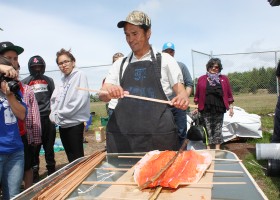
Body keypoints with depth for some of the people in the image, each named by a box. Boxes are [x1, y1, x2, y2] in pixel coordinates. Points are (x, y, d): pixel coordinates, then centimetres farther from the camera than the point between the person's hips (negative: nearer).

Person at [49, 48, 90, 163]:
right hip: (63, 124, 7)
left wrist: (59, 115, -13)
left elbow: (80, 100, -19)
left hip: (74, 123, -7)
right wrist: (53, 114, -6)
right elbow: (54, 99, 14)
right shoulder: (62, 80, 13)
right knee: (70, 158, 17)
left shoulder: (80, 76, -8)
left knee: (77, 158, 3)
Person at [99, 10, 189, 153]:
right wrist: (110, 93, -16)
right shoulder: (120, 64, 15)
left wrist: (182, 98, -18)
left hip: (158, 132, -2)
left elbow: (181, 91, 7)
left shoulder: (165, 60, 8)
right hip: (122, 134, 2)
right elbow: (103, 95, 8)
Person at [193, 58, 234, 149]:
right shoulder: (201, 79, 7)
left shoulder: (224, 79, 10)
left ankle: (217, 149, 15)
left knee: (218, 130, 6)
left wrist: (231, 107, 6)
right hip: (205, 110, -1)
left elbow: (229, 94, 10)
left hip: (219, 109, 1)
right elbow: (197, 95, 7)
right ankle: (208, 149, 10)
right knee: (207, 130, 2)